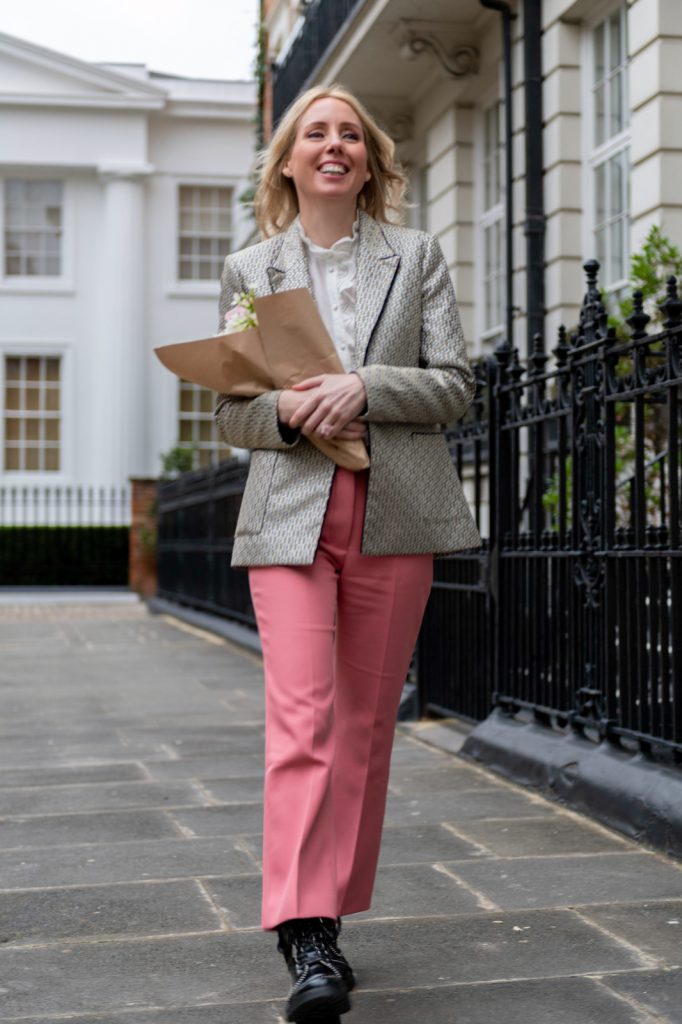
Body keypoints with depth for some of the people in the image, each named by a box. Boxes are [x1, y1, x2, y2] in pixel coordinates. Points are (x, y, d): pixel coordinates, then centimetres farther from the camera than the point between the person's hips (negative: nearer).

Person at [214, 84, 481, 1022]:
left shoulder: (418, 256, 12)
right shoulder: (248, 270, 12)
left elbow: (454, 383, 4)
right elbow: (229, 412, 10)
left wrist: (364, 387, -13)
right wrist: (287, 412, -12)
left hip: (395, 518, 1)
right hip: (290, 516, -1)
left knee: (366, 722, 4)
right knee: (303, 716, -14)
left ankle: (329, 915, 17)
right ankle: (308, 940, -15)